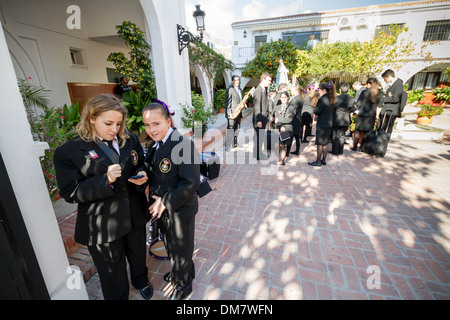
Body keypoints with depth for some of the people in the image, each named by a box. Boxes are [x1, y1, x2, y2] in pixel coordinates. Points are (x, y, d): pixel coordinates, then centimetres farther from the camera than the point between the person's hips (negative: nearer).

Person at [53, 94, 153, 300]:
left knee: (138, 255, 29)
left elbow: (141, 166, 7)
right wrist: (106, 180, -29)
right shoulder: (69, 152, -14)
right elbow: (70, 193, -13)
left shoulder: (130, 140, -3)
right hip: (102, 226, -4)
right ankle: (119, 296, 48)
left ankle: (141, 281, 60)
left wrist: (142, 176, -17)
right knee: (113, 274, 18)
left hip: (135, 215, 4)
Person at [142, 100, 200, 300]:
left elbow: (191, 183, -28)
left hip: (179, 210, -8)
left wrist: (166, 201, -24)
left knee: (180, 249, 15)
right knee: (170, 244, 28)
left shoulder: (183, 145, -25)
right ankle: (185, 272, 57)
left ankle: (182, 286, 45)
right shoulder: (155, 145, 3)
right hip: (162, 208, 9)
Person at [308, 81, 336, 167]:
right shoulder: (331, 99, 10)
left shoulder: (323, 99, -16)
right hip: (329, 123, 8)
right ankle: (324, 160, 22)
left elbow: (317, 111, -16)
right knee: (325, 143, 13)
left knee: (320, 144, -1)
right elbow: (327, 110, 13)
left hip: (322, 124, -8)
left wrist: (315, 110, 4)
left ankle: (318, 161, 5)